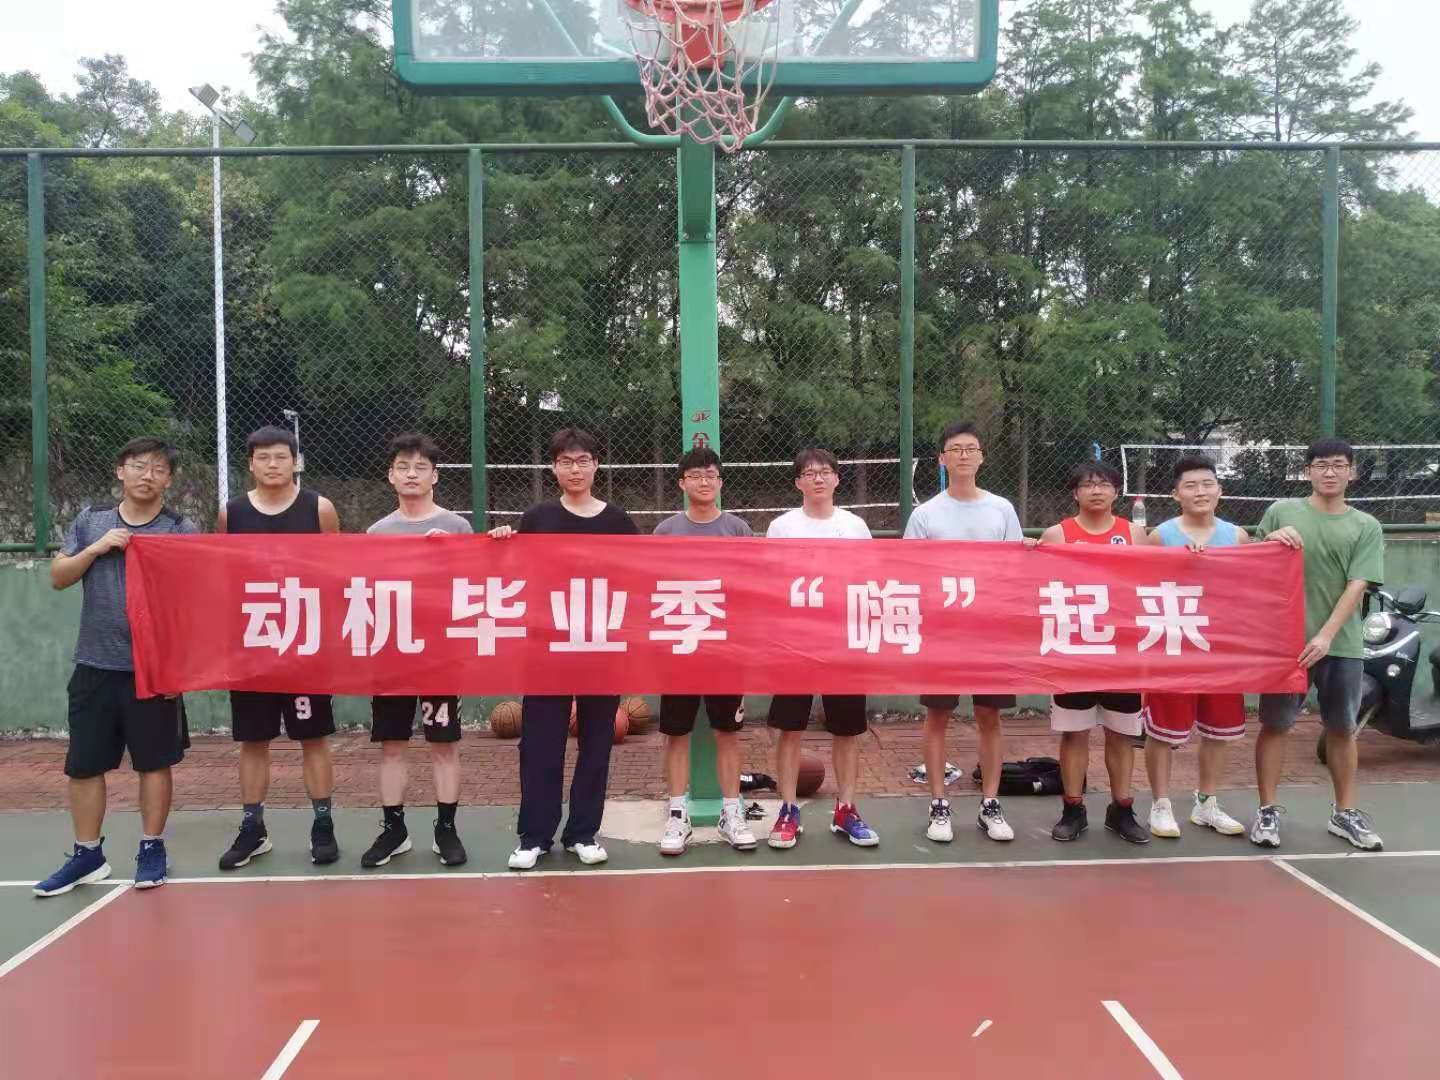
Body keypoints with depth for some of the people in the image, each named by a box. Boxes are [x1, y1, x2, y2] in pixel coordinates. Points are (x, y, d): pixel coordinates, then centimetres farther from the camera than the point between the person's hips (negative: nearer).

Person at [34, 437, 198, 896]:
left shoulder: (182, 530, -3)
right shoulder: (90, 521, 8)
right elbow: (58, 577, 8)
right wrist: (97, 548, -9)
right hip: (95, 666, 3)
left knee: (154, 762, 5)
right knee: (83, 765, 9)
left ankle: (152, 849, 20)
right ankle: (87, 855, 23)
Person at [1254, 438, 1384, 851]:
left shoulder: (1367, 527, 4)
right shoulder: (1281, 512, 3)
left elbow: (1356, 587, -5)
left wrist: (1326, 636, -17)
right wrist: (1271, 540, -13)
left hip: (1342, 644, 1)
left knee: (1342, 729, 11)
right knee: (1274, 724, 2)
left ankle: (1345, 813, 24)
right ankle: (1267, 811, 11)